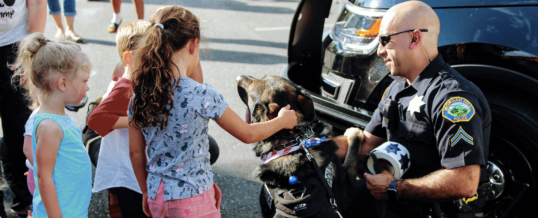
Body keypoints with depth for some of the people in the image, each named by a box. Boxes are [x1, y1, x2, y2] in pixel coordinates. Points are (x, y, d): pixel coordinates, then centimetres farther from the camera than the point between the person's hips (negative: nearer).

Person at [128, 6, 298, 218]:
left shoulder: (139, 95, -5)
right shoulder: (201, 95, -19)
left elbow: (136, 153, 5)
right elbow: (247, 134, -8)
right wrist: (281, 121, 10)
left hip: (157, 195, 5)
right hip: (193, 198, -5)